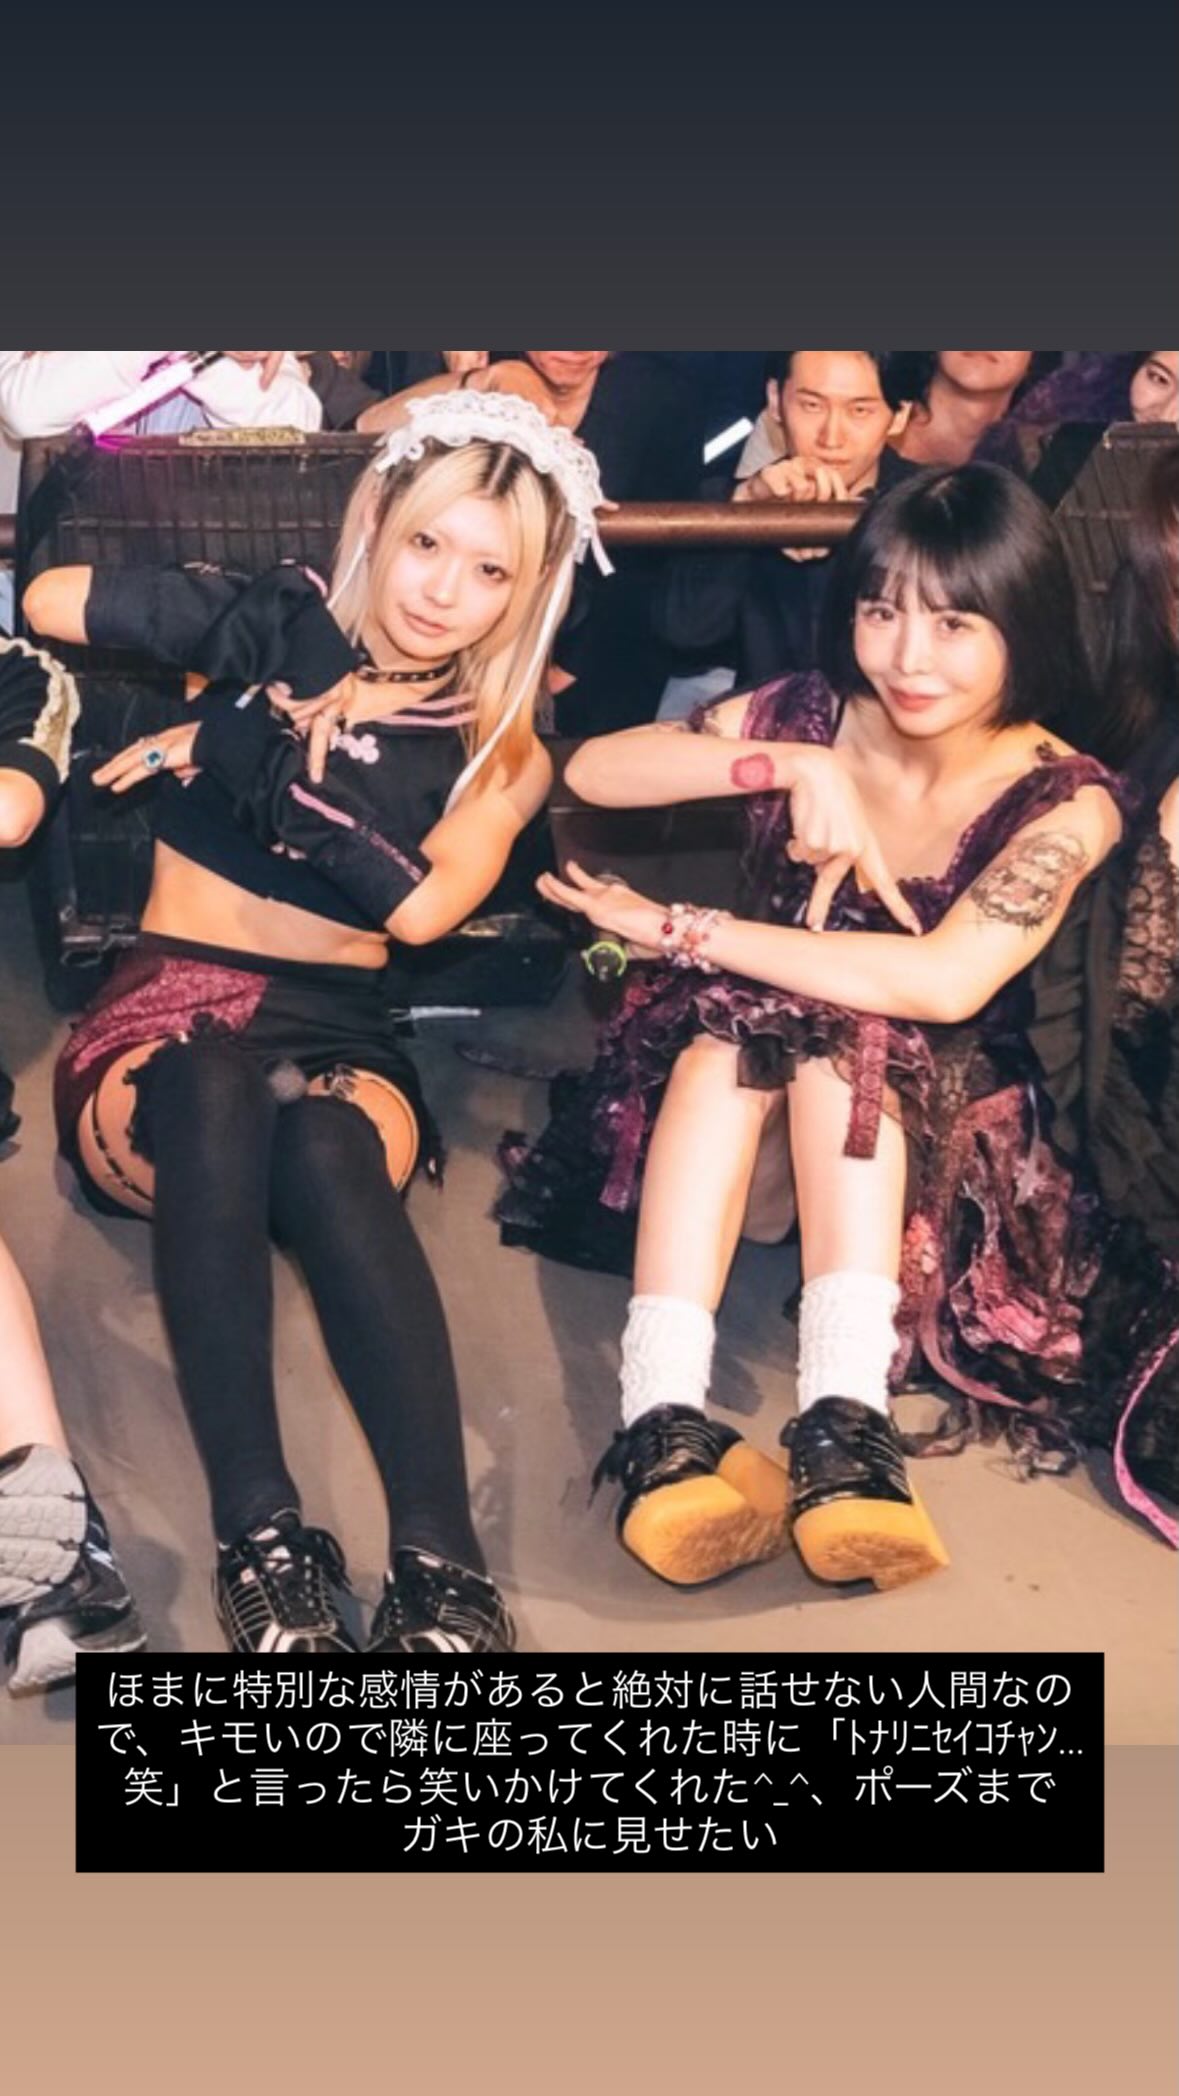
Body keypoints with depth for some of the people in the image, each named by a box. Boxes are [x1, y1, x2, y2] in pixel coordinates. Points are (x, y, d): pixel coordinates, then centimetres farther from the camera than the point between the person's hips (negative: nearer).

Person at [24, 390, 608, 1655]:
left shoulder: (502, 756, 7)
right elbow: (43, 599, 1)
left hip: (336, 1035, 1)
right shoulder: (271, 632, 6)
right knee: (214, 1092, -39)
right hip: (163, 1012, 0)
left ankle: (441, 1562, -47)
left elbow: (423, 910, -11)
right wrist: (233, 708, 7)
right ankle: (260, 1536, -44)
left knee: (324, 1149, -37)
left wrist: (246, 747, -7)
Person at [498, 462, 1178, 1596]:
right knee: (728, 1032, -32)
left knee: (844, 1048, -34)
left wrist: (680, 931, -23)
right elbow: (591, 769, -12)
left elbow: (943, 984, -28)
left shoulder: (1065, 800, -12)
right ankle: (665, 1425, -47)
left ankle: (846, 1429, -48)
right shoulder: (810, 716, -3)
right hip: (737, 1097, 2)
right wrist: (788, 768, -26)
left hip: (933, 1127, -2)